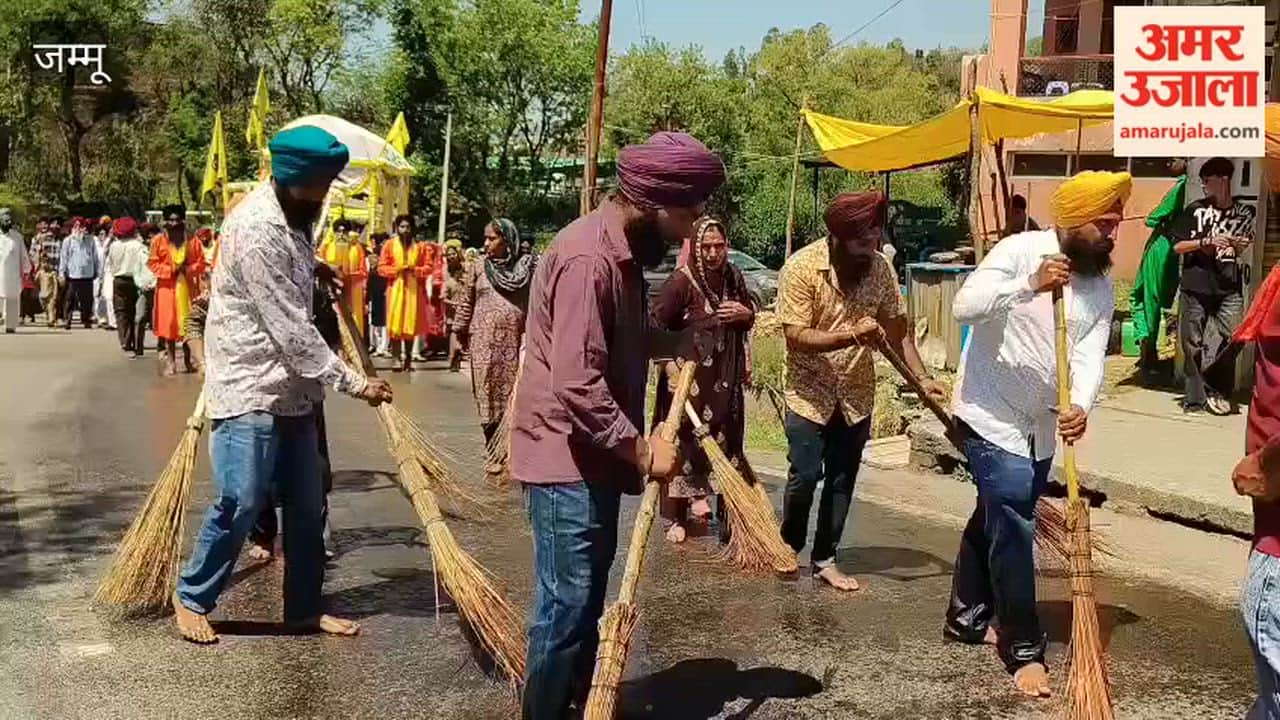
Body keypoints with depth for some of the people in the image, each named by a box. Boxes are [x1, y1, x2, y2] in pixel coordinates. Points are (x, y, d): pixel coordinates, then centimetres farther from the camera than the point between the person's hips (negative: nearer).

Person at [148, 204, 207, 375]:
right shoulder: (158, 240, 1)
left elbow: (200, 263, 3)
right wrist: (170, 269, -13)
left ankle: (188, 360, 14)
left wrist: (187, 269, -14)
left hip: (187, 286, 1)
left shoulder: (193, 241, 3)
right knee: (169, 323, 0)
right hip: (167, 287, -1)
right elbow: (153, 263, 0)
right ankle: (170, 361, 6)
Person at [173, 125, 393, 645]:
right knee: (240, 503, -5)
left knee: (307, 506, 11)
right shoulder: (256, 229, -21)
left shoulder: (294, 219, 8)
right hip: (249, 389, -9)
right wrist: (354, 383, -18)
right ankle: (191, 598, 16)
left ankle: (304, 609, 22)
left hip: (292, 389, 9)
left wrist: (322, 273, 11)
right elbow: (290, 329, -22)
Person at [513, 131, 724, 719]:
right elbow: (576, 384, -28)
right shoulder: (589, 257, -22)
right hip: (567, 455, -10)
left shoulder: (622, 250, 10)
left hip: (594, 454, 10)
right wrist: (640, 448, -19)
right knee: (566, 602, -3)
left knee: (587, 597, 18)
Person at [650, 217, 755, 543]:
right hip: (688, 374, -5)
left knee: (721, 437, 10)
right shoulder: (681, 281, -15)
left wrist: (745, 313, -5)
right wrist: (670, 365, -25)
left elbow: (750, 316, 18)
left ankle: (699, 494, 28)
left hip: (724, 377, 6)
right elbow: (656, 325, -16)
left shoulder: (733, 278, 4)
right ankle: (675, 516, 8)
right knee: (684, 440, -1)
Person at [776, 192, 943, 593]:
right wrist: (851, 335, -34)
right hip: (809, 392, -4)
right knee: (805, 476, -8)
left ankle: (824, 559, 22)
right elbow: (796, 336, -22)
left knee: (842, 482, 8)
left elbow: (897, 328, 2)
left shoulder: (880, 268, -6)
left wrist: (922, 378, -7)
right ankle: (789, 543, 19)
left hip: (857, 395, 4)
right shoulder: (801, 267, -19)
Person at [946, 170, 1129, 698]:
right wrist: (1030, 285, -39)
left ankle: (967, 618, 36)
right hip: (991, 417, -7)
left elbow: (1090, 355, -11)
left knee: (995, 519, 20)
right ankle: (1023, 651, 0)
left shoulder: (1100, 287, 2)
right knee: (1012, 532, -9)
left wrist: (1080, 405, -30)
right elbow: (964, 307, -28)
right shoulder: (1020, 252, -17)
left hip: (1042, 425, 7)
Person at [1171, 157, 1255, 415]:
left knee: (1229, 341, -7)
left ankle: (1219, 393, 6)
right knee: (1193, 343, 2)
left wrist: (1241, 244, -4)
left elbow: (1244, 246, 18)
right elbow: (1178, 246, 2)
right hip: (1196, 286, -1)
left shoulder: (1244, 211, 7)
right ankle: (1195, 397, 9)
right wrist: (1205, 242, -11)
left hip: (1229, 287, 1)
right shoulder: (1196, 210, 2)